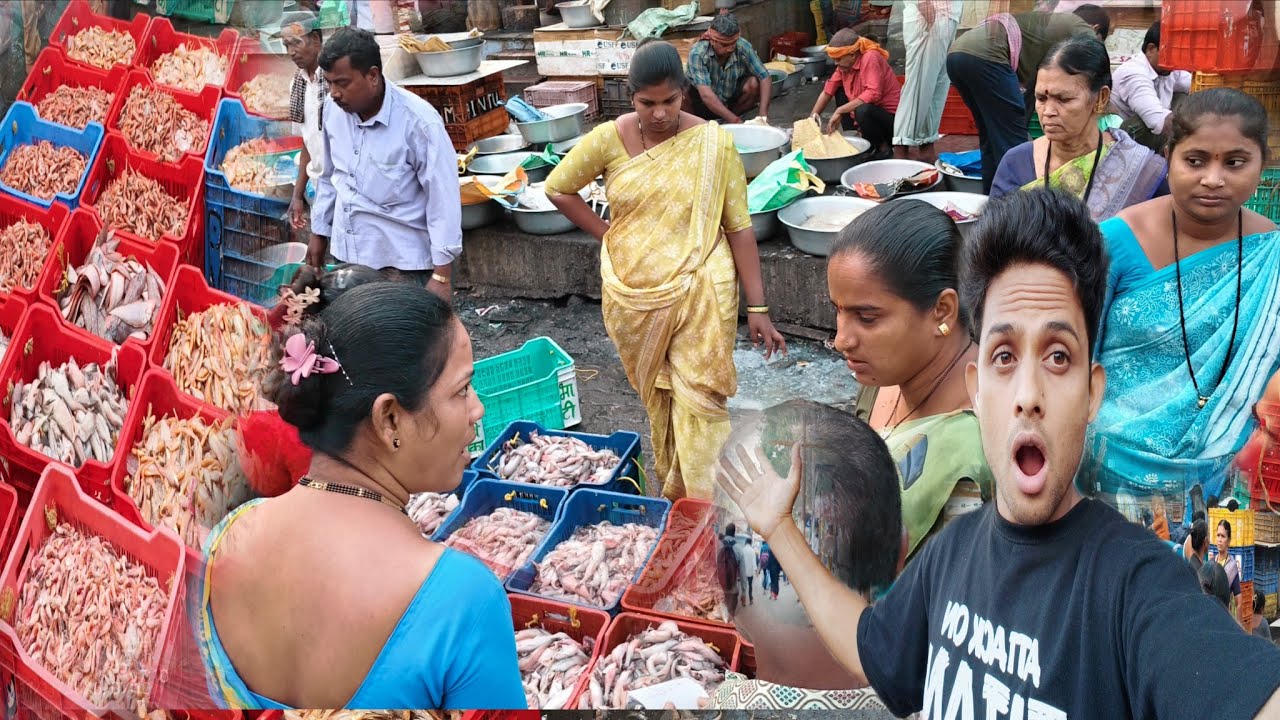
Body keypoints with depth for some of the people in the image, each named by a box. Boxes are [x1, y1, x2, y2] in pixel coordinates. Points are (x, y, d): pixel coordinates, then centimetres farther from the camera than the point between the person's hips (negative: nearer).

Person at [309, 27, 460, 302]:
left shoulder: (418, 121, -18)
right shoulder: (334, 109, 0)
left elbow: (443, 200, -16)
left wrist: (441, 275, -17)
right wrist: (319, 231, 20)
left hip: (402, 264, -5)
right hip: (346, 255, 6)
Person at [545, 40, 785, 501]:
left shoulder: (713, 144, -10)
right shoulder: (609, 139, -5)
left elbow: (739, 227, -8)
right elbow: (558, 189, 9)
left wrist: (757, 307, -8)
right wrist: (606, 234, 1)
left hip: (699, 291, -2)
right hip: (633, 293, 3)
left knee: (700, 399, -5)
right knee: (656, 394, 15)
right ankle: (672, 494, 32)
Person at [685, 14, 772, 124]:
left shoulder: (743, 47, -20)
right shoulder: (697, 54, -30)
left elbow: (765, 78, -18)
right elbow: (706, 94, -38)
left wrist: (763, 114, -34)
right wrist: (734, 120, -46)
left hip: (731, 101, 2)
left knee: (754, 84, -23)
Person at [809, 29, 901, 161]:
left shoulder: (870, 58, -22)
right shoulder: (845, 63, 2)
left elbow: (873, 94, -33)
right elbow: (828, 90, 7)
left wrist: (839, 111, -29)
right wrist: (813, 116, -3)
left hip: (891, 118, -9)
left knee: (863, 110, -35)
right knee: (840, 92, 10)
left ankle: (884, 147, -9)